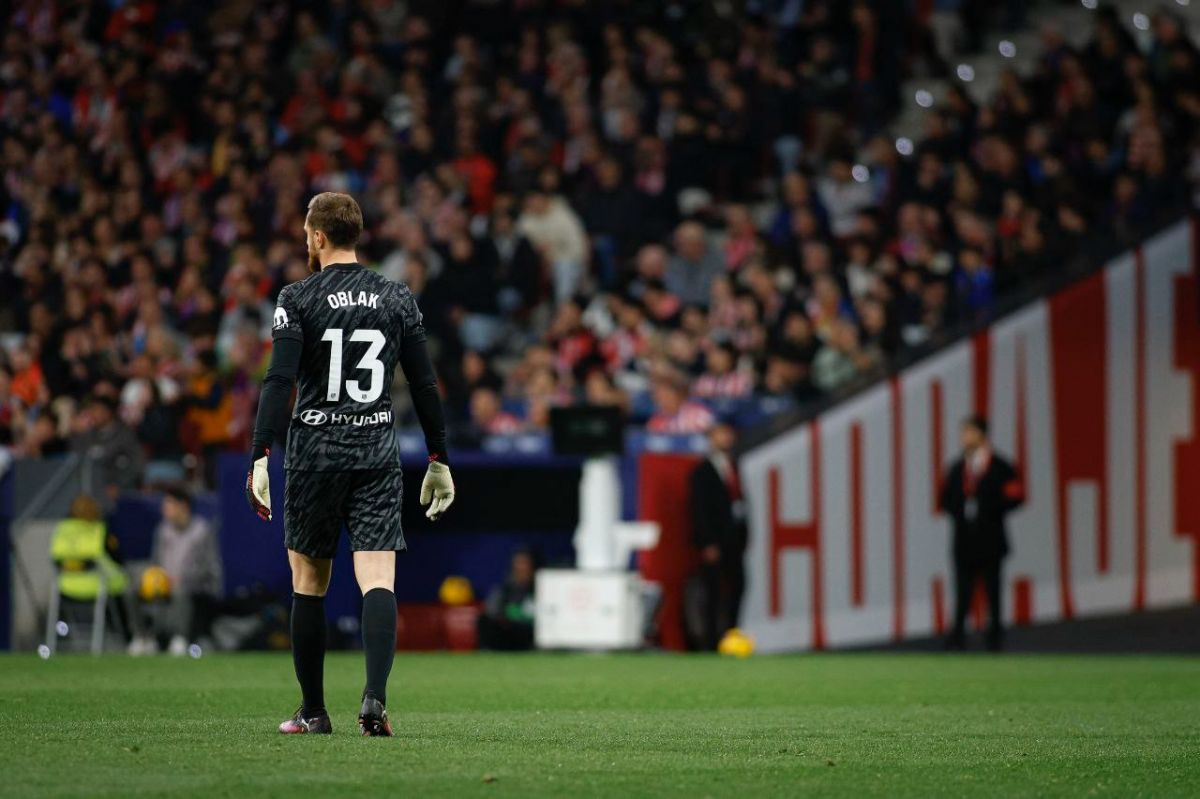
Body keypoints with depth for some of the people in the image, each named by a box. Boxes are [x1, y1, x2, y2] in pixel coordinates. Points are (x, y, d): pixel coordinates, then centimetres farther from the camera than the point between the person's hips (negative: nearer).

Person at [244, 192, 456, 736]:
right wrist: (439, 461, 13)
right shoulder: (397, 299, 6)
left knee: (308, 584, 11)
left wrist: (260, 458, -16)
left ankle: (313, 711, 16)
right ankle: (375, 698, -24)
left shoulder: (299, 299, -4)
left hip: (315, 455, -2)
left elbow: (279, 382, -13)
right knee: (378, 581, -5)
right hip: (378, 456, 2)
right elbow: (425, 386, 7)